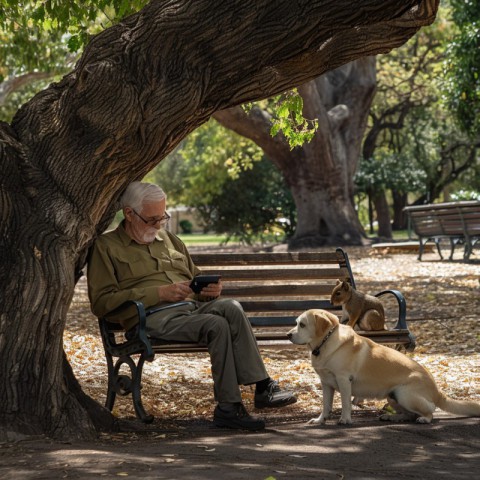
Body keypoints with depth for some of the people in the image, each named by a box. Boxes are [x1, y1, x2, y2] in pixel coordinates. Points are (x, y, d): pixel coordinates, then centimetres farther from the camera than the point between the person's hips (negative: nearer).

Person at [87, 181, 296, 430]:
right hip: (155, 317, -6)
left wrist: (211, 290, 8)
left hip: (193, 307, 6)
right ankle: (263, 387, -24)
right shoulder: (106, 246, 8)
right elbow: (101, 302, -4)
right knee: (217, 325, -32)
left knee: (231, 307, -28)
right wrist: (159, 292, -11)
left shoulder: (170, 240, 28)